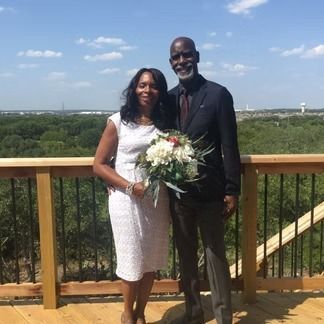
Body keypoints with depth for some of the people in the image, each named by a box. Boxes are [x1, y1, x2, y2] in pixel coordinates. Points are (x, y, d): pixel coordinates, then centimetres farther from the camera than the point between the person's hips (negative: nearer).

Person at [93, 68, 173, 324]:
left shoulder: (165, 124, 6)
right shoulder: (118, 122, -3)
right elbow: (99, 164, -4)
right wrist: (130, 186, -16)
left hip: (157, 199, 3)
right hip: (127, 199, -3)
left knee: (152, 259, 11)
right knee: (132, 259, 8)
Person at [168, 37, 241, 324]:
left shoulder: (218, 94, -6)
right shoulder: (168, 99, 7)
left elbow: (229, 146, -8)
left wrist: (232, 190, -11)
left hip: (209, 191, -4)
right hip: (178, 191, 5)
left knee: (215, 256, 6)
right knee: (186, 256, 15)